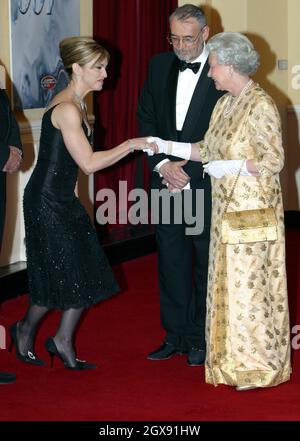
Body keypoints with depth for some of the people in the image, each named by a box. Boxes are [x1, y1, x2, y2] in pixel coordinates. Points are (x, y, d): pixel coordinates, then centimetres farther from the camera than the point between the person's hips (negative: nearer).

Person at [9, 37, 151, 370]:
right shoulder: (66, 109, -20)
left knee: (81, 275, 8)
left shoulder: (75, 105, 11)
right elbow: (88, 163, -22)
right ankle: (25, 331, 21)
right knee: (62, 275, 0)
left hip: (62, 199, 9)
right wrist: (131, 145, -16)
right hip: (47, 201, -9)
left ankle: (63, 343, 17)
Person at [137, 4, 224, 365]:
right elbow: (146, 119, 7)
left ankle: (200, 340, 16)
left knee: (206, 264, 6)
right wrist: (162, 165, -6)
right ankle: (175, 336, 21)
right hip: (166, 181, 5)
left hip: (206, 185, -4)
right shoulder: (159, 66, 7)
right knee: (171, 263, 11)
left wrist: (187, 170, -15)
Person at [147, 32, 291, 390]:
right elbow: (208, 150, 14)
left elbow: (274, 161, -17)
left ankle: (257, 365, 9)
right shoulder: (224, 104, 10)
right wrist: (165, 146, 11)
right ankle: (235, 357, 21)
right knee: (230, 280, 12)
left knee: (249, 282, -2)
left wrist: (229, 167, -19)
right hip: (226, 207, 8)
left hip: (252, 208, -8)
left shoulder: (260, 105, -15)